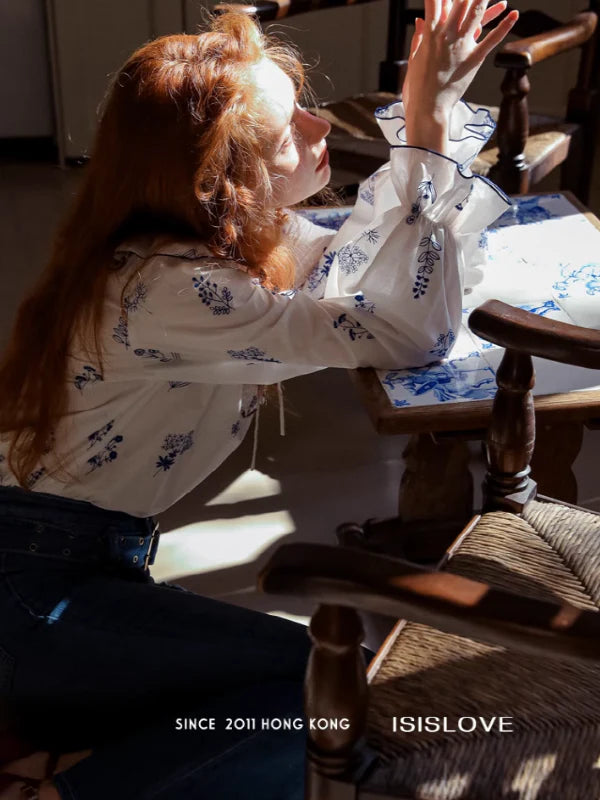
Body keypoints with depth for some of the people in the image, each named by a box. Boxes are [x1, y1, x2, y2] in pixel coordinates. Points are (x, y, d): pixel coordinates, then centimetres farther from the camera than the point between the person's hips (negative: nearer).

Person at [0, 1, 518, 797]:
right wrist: (427, 126, -23)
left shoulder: (231, 230, 1)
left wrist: (428, 106, 3)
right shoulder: (169, 287, -27)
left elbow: (347, 257, 13)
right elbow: (412, 331, -30)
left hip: (89, 557, 9)